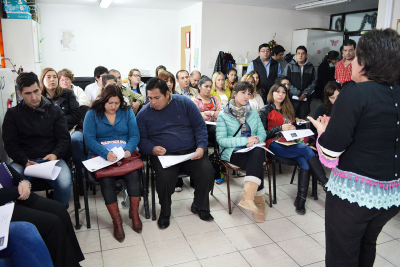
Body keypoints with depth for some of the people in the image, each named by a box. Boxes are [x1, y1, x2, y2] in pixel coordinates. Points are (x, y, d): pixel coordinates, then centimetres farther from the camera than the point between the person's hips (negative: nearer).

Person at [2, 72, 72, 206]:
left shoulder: (54, 111, 12)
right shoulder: (12, 114, 11)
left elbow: (64, 138, 7)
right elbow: (10, 144, 5)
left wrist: (55, 154, -14)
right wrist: (25, 161, -14)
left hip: (51, 159, 0)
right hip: (23, 161, 1)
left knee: (64, 184, -29)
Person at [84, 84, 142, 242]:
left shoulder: (127, 112, 13)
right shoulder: (92, 114, 7)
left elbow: (135, 135, 4)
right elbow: (89, 139, -5)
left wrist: (128, 150, -17)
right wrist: (106, 153, -22)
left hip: (125, 154, 1)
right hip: (101, 156, -1)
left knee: (134, 174, -29)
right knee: (106, 179, -29)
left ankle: (134, 213, -11)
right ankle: (116, 221, -17)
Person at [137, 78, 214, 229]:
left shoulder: (184, 103, 4)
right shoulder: (144, 114, 6)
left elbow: (200, 126, 4)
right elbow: (142, 139, 7)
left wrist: (201, 147, -11)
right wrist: (152, 149, -15)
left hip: (191, 152, 1)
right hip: (163, 154, -1)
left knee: (207, 170, -24)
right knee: (165, 175, -32)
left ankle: (200, 206, 7)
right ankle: (165, 212, -1)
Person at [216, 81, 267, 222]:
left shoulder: (253, 112, 17)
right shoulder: (223, 115, 1)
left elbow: (262, 133, 14)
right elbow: (221, 139, -9)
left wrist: (256, 140, -12)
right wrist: (245, 140, -17)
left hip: (254, 150, 3)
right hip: (232, 152, -3)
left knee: (258, 152, -34)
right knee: (257, 165, -32)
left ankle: (247, 197, -41)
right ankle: (258, 200, -25)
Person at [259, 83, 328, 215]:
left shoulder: (288, 110, 24)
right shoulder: (265, 110, 6)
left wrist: (293, 129, 4)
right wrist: (281, 128, -12)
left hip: (289, 143, 6)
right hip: (274, 144, -5)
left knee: (304, 161, -27)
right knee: (306, 149, -29)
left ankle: (300, 200, -26)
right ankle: (326, 184, -25)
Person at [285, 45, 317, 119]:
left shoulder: (310, 67, 12)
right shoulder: (290, 66, 4)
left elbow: (314, 82, 11)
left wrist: (306, 93, -5)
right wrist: (298, 93, -11)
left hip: (305, 99, 3)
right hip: (292, 98, -2)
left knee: (302, 119, 3)